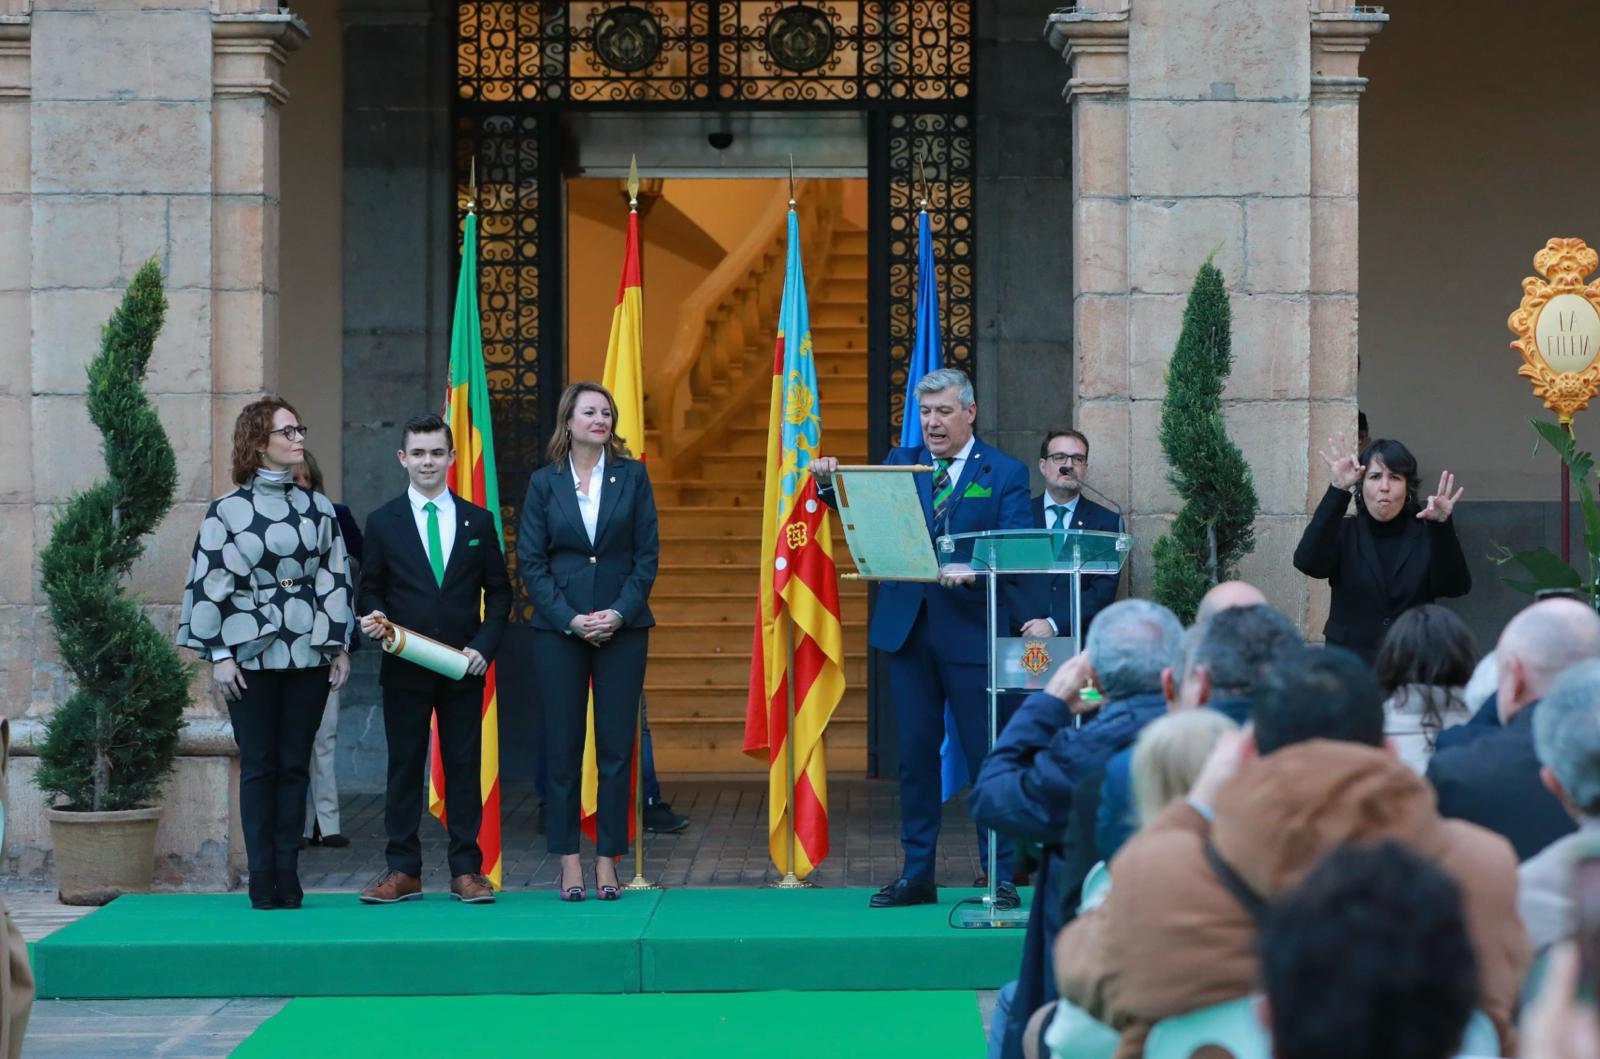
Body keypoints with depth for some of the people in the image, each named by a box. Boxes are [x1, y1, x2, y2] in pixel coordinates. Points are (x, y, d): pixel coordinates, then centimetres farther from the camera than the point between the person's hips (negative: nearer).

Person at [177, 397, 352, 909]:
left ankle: (287, 878, 7)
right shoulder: (227, 510, -1)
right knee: (258, 767, 0)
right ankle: (262, 881, 4)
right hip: (252, 655, -3)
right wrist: (219, 654, -7)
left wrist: (339, 646, 4)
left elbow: (335, 579, 9)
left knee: (295, 766, 4)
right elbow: (210, 584, -3)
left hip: (308, 654, 3)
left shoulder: (319, 508, 8)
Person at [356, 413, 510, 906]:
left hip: (462, 667, 1)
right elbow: (370, 588, 8)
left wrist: (484, 646, -5)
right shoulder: (382, 522, 5)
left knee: (464, 766, 2)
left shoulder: (478, 521, 7)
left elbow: (498, 591, 8)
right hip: (404, 667, 0)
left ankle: (466, 870, 7)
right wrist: (375, 618, -14)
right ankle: (403, 870, 8)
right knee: (404, 767, 3)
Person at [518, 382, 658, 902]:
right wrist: (569, 618, -10)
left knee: (616, 749, 0)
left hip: (622, 626, 0)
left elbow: (647, 553, 2)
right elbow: (530, 560, 1)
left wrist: (620, 613, -10)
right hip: (558, 627, 0)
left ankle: (608, 860, 6)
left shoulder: (631, 476, 5)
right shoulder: (544, 483, 4)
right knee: (563, 749, 1)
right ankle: (568, 861, 8)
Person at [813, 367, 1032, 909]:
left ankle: (1000, 877, 7)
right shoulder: (900, 464, 12)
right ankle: (917, 874, 15)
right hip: (907, 626, 3)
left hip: (971, 628, -3)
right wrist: (830, 481, -19)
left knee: (987, 756, -1)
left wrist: (973, 571, -25)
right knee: (915, 754, 8)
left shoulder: (1004, 473, 2)